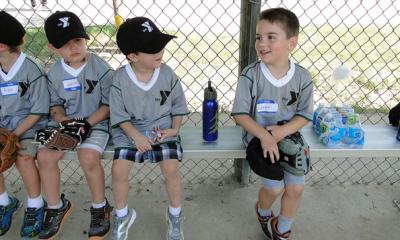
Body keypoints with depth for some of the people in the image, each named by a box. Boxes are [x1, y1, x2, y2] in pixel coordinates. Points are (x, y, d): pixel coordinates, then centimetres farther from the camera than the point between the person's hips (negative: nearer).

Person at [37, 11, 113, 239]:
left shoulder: (101, 68, -12)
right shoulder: (55, 73, 2)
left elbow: (109, 105, -10)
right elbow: (56, 104, 10)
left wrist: (87, 122, -19)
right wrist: (63, 119, -11)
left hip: (96, 121, -5)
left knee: (89, 157, -29)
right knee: (45, 156, -14)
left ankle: (100, 207, -3)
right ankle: (56, 206, 11)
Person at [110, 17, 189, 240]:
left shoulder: (167, 74, -6)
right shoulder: (120, 78, -9)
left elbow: (178, 107, 5)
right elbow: (119, 115, -5)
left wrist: (174, 130, -9)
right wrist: (136, 136, -17)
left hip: (163, 127, 0)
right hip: (130, 130, 1)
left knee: (171, 168, -19)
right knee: (118, 169, -16)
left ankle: (175, 214, 10)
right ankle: (123, 214, 15)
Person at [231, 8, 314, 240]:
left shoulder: (302, 77, -8)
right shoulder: (250, 75, -14)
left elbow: (304, 115, -2)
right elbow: (240, 113, -13)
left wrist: (282, 131, -20)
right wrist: (264, 136, -24)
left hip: (288, 135, 3)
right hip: (259, 136, -2)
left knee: (296, 187, -3)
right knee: (275, 188, -11)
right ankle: (263, 211, 28)